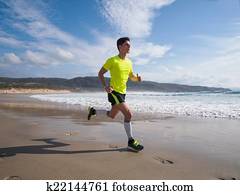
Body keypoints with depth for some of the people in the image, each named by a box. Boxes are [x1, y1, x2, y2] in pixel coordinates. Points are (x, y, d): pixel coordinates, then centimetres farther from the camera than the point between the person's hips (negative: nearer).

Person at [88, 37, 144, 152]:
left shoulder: (129, 62, 10)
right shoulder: (112, 60, -9)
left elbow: (132, 77, 20)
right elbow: (100, 73, -4)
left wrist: (137, 78, -4)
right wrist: (105, 86, -18)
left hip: (122, 93, 8)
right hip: (114, 92, -8)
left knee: (112, 115, 20)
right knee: (128, 114, -16)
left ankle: (93, 111, 44)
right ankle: (131, 142, -3)